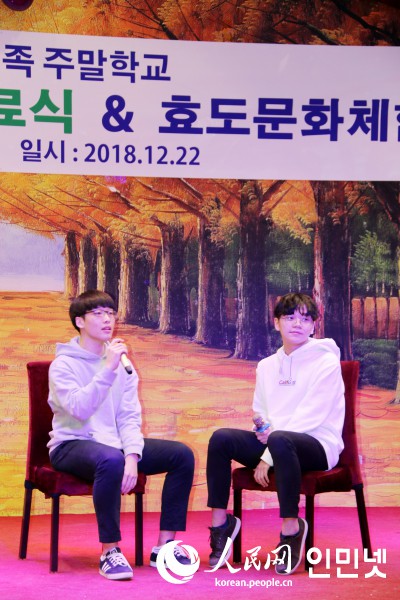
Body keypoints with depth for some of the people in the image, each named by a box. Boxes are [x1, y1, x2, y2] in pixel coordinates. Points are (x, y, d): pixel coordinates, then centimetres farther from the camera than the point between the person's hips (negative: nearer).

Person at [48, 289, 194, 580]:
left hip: (112, 443, 6)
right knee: (111, 460, -40)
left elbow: (129, 417, 2)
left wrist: (132, 456, -14)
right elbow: (79, 408, -23)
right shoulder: (63, 364, -6)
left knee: (182, 454, -7)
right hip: (72, 445, -6)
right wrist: (108, 369, -27)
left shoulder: (122, 363, 10)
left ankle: (164, 545, -2)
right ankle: (110, 551, -25)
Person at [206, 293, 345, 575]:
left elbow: (311, 416, -14)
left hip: (318, 445, -6)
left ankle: (292, 528, -25)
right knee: (221, 438, -18)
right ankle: (220, 522, -11)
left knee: (280, 441, -39)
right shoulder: (266, 366, 14)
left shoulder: (326, 362, -5)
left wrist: (268, 456, -17)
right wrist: (263, 429, -7)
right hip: (276, 442, 6)